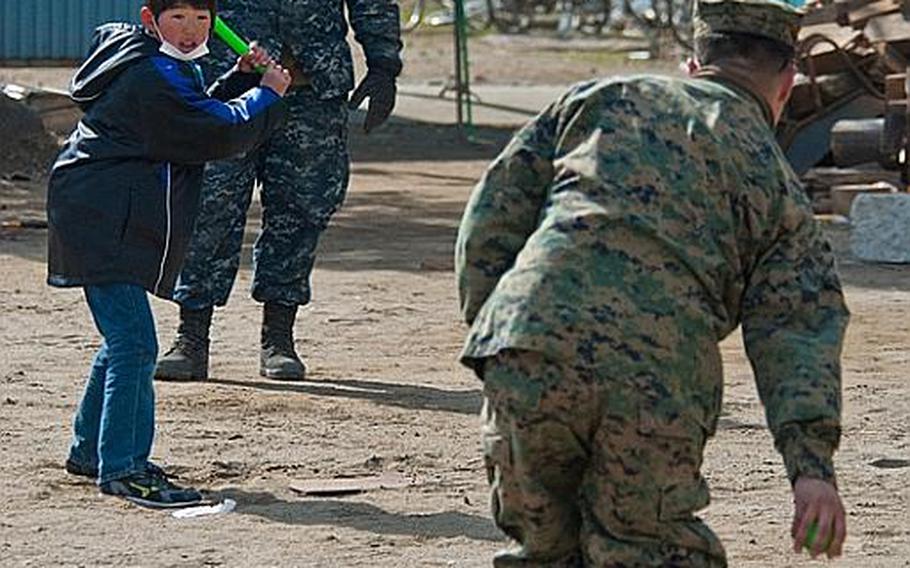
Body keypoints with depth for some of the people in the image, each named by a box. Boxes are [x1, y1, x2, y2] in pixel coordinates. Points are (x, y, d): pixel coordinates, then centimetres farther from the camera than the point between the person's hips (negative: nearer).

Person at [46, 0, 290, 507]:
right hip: (103, 223, -11)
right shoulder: (153, 76, -17)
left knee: (124, 338, 21)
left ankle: (91, 450, 34)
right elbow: (223, 135, -18)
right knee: (134, 343, -15)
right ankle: (122, 467, -15)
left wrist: (244, 79, 11)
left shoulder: (169, 68, 16)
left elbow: (202, 119, 23)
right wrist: (268, 93, -4)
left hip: (114, 224, 11)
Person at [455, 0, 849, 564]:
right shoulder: (776, 184, 20)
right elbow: (797, 328, 6)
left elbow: (492, 215, 17)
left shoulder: (601, 98, 24)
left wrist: (490, 325, 22)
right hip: (660, 383, -1)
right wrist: (812, 463, -4)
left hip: (529, 352, 1)